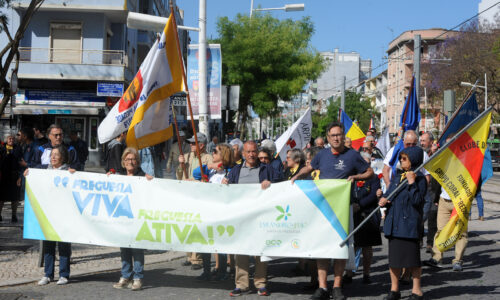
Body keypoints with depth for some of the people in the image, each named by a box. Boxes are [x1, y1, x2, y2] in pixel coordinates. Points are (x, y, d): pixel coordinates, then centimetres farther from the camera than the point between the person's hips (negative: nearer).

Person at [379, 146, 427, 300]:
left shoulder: (420, 178, -7)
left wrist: (412, 182, -22)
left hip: (410, 223, -6)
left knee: (412, 256, 2)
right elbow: (388, 194, 19)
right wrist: (383, 199, -3)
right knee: (394, 257, 10)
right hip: (393, 223, 6)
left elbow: (417, 201, -17)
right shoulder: (396, 177, 13)